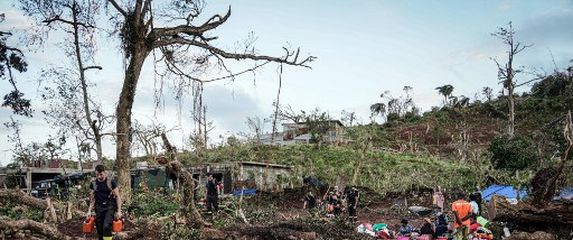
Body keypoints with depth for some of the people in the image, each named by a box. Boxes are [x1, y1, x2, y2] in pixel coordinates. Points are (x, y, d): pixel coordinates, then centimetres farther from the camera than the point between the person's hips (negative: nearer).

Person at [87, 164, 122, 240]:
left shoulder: (111, 182, -6)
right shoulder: (93, 184, 5)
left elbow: (117, 197, -4)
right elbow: (92, 198, 12)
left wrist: (119, 211, -10)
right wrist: (89, 211, 4)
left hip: (110, 207, -4)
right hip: (99, 208, 4)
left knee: (106, 227, -23)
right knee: (99, 230, 4)